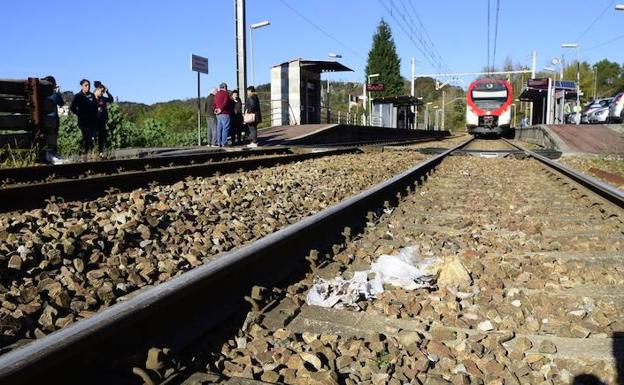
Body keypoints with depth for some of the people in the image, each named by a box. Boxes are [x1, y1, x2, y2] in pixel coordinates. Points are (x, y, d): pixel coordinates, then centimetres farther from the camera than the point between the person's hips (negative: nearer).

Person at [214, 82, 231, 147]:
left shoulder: (216, 94, 16)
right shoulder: (225, 93, -5)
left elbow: (214, 103, 12)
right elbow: (225, 103, -17)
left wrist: (215, 109, 3)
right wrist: (221, 109, -11)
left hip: (218, 114, 7)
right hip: (225, 114, -7)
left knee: (219, 128, 9)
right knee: (225, 128, -5)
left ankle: (219, 142, 9)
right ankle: (224, 142, -8)